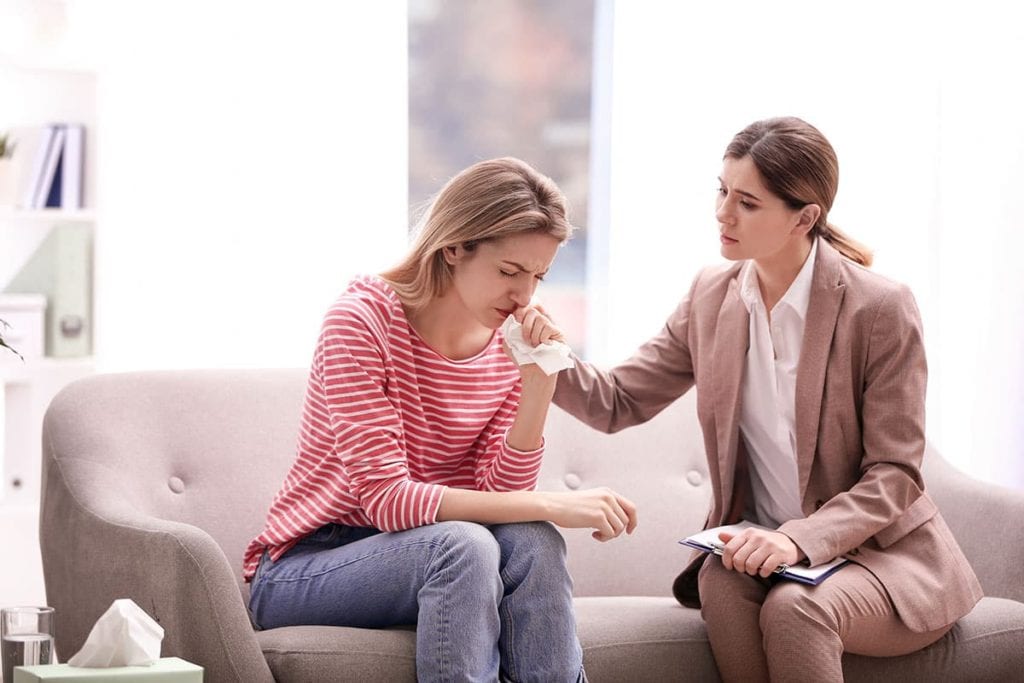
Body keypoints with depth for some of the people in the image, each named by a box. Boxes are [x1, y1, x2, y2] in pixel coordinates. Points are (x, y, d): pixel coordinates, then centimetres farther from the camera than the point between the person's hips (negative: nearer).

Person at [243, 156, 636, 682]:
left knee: (531, 542, -26)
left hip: (433, 556, 5)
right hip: (299, 571, -5)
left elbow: (500, 493, -8)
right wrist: (551, 506, -31)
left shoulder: (510, 343, -1)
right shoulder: (362, 319, -18)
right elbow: (384, 497, -25)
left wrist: (538, 383, -21)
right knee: (462, 545, -32)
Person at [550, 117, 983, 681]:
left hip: (883, 548, -4)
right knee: (721, 583, -30)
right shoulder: (713, 295, 3)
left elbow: (894, 475, -13)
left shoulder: (880, 309, -13)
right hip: (764, 546, 4)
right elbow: (620, 401, 4)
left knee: (792, 607, -34)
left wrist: (800, 539, -28)